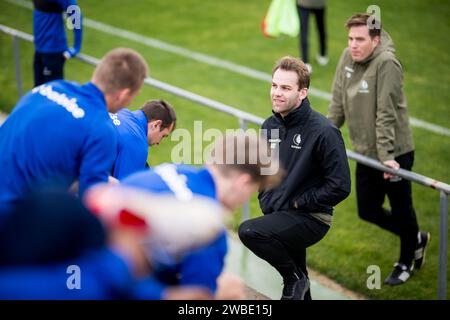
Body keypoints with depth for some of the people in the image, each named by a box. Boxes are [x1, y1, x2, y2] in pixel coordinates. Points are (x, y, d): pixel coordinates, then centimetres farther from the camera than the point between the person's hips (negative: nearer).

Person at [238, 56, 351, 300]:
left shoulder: (323, 131, -18)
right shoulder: (270, 126, 5)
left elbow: (340, 187, -19)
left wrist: (296, 203, -15)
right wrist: (266, 202, 6)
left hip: (310, 218, -8)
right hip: (276, 215, 8)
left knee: (249, 231, -27)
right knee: (297, 289, 18)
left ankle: (295, 278, -6)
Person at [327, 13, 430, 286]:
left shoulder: (386, 63, -23)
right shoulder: (348, 58, -2)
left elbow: (386, 115, -25)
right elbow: (338, 103, 8)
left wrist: (387, 156, -25)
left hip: (394, 154, -7)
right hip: (366, 153, 7)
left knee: (401, 210, 11)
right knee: (368, 211, 15)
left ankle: (406, 262, 34)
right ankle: (416, 239, 39)